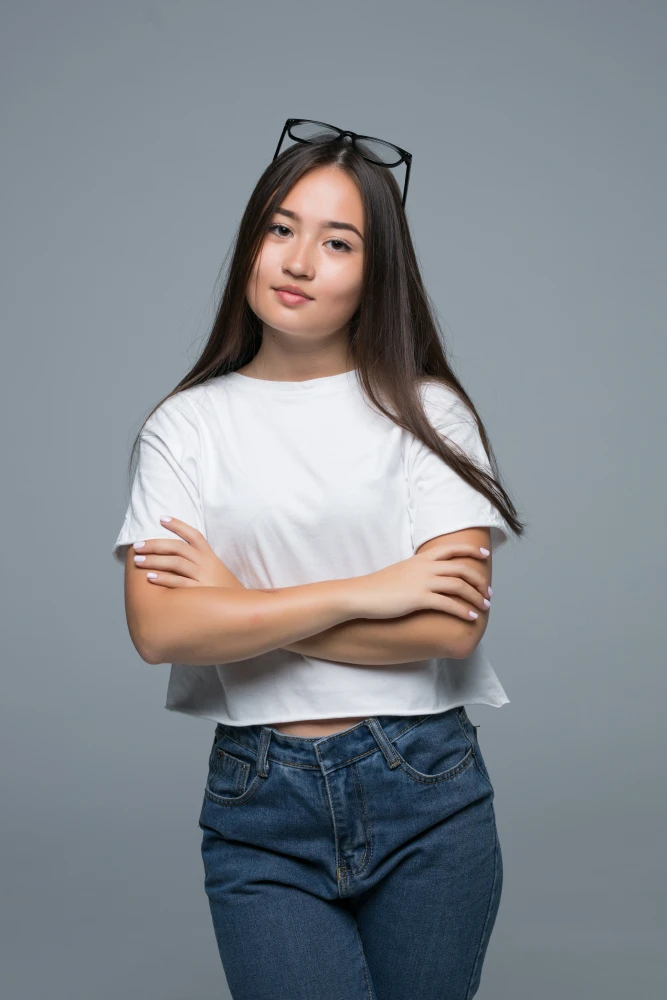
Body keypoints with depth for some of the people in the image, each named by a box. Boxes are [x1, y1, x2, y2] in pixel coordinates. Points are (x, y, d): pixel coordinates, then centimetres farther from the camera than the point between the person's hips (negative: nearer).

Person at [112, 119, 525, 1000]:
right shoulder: (187, 424, 2)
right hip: (259, 806, 0)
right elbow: (158, 628, -11)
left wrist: (243, 604, -10)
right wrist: (367, 592, -14)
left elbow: (452, 626, -11)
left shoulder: (426, 409, -1)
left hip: (425, 793, 0)